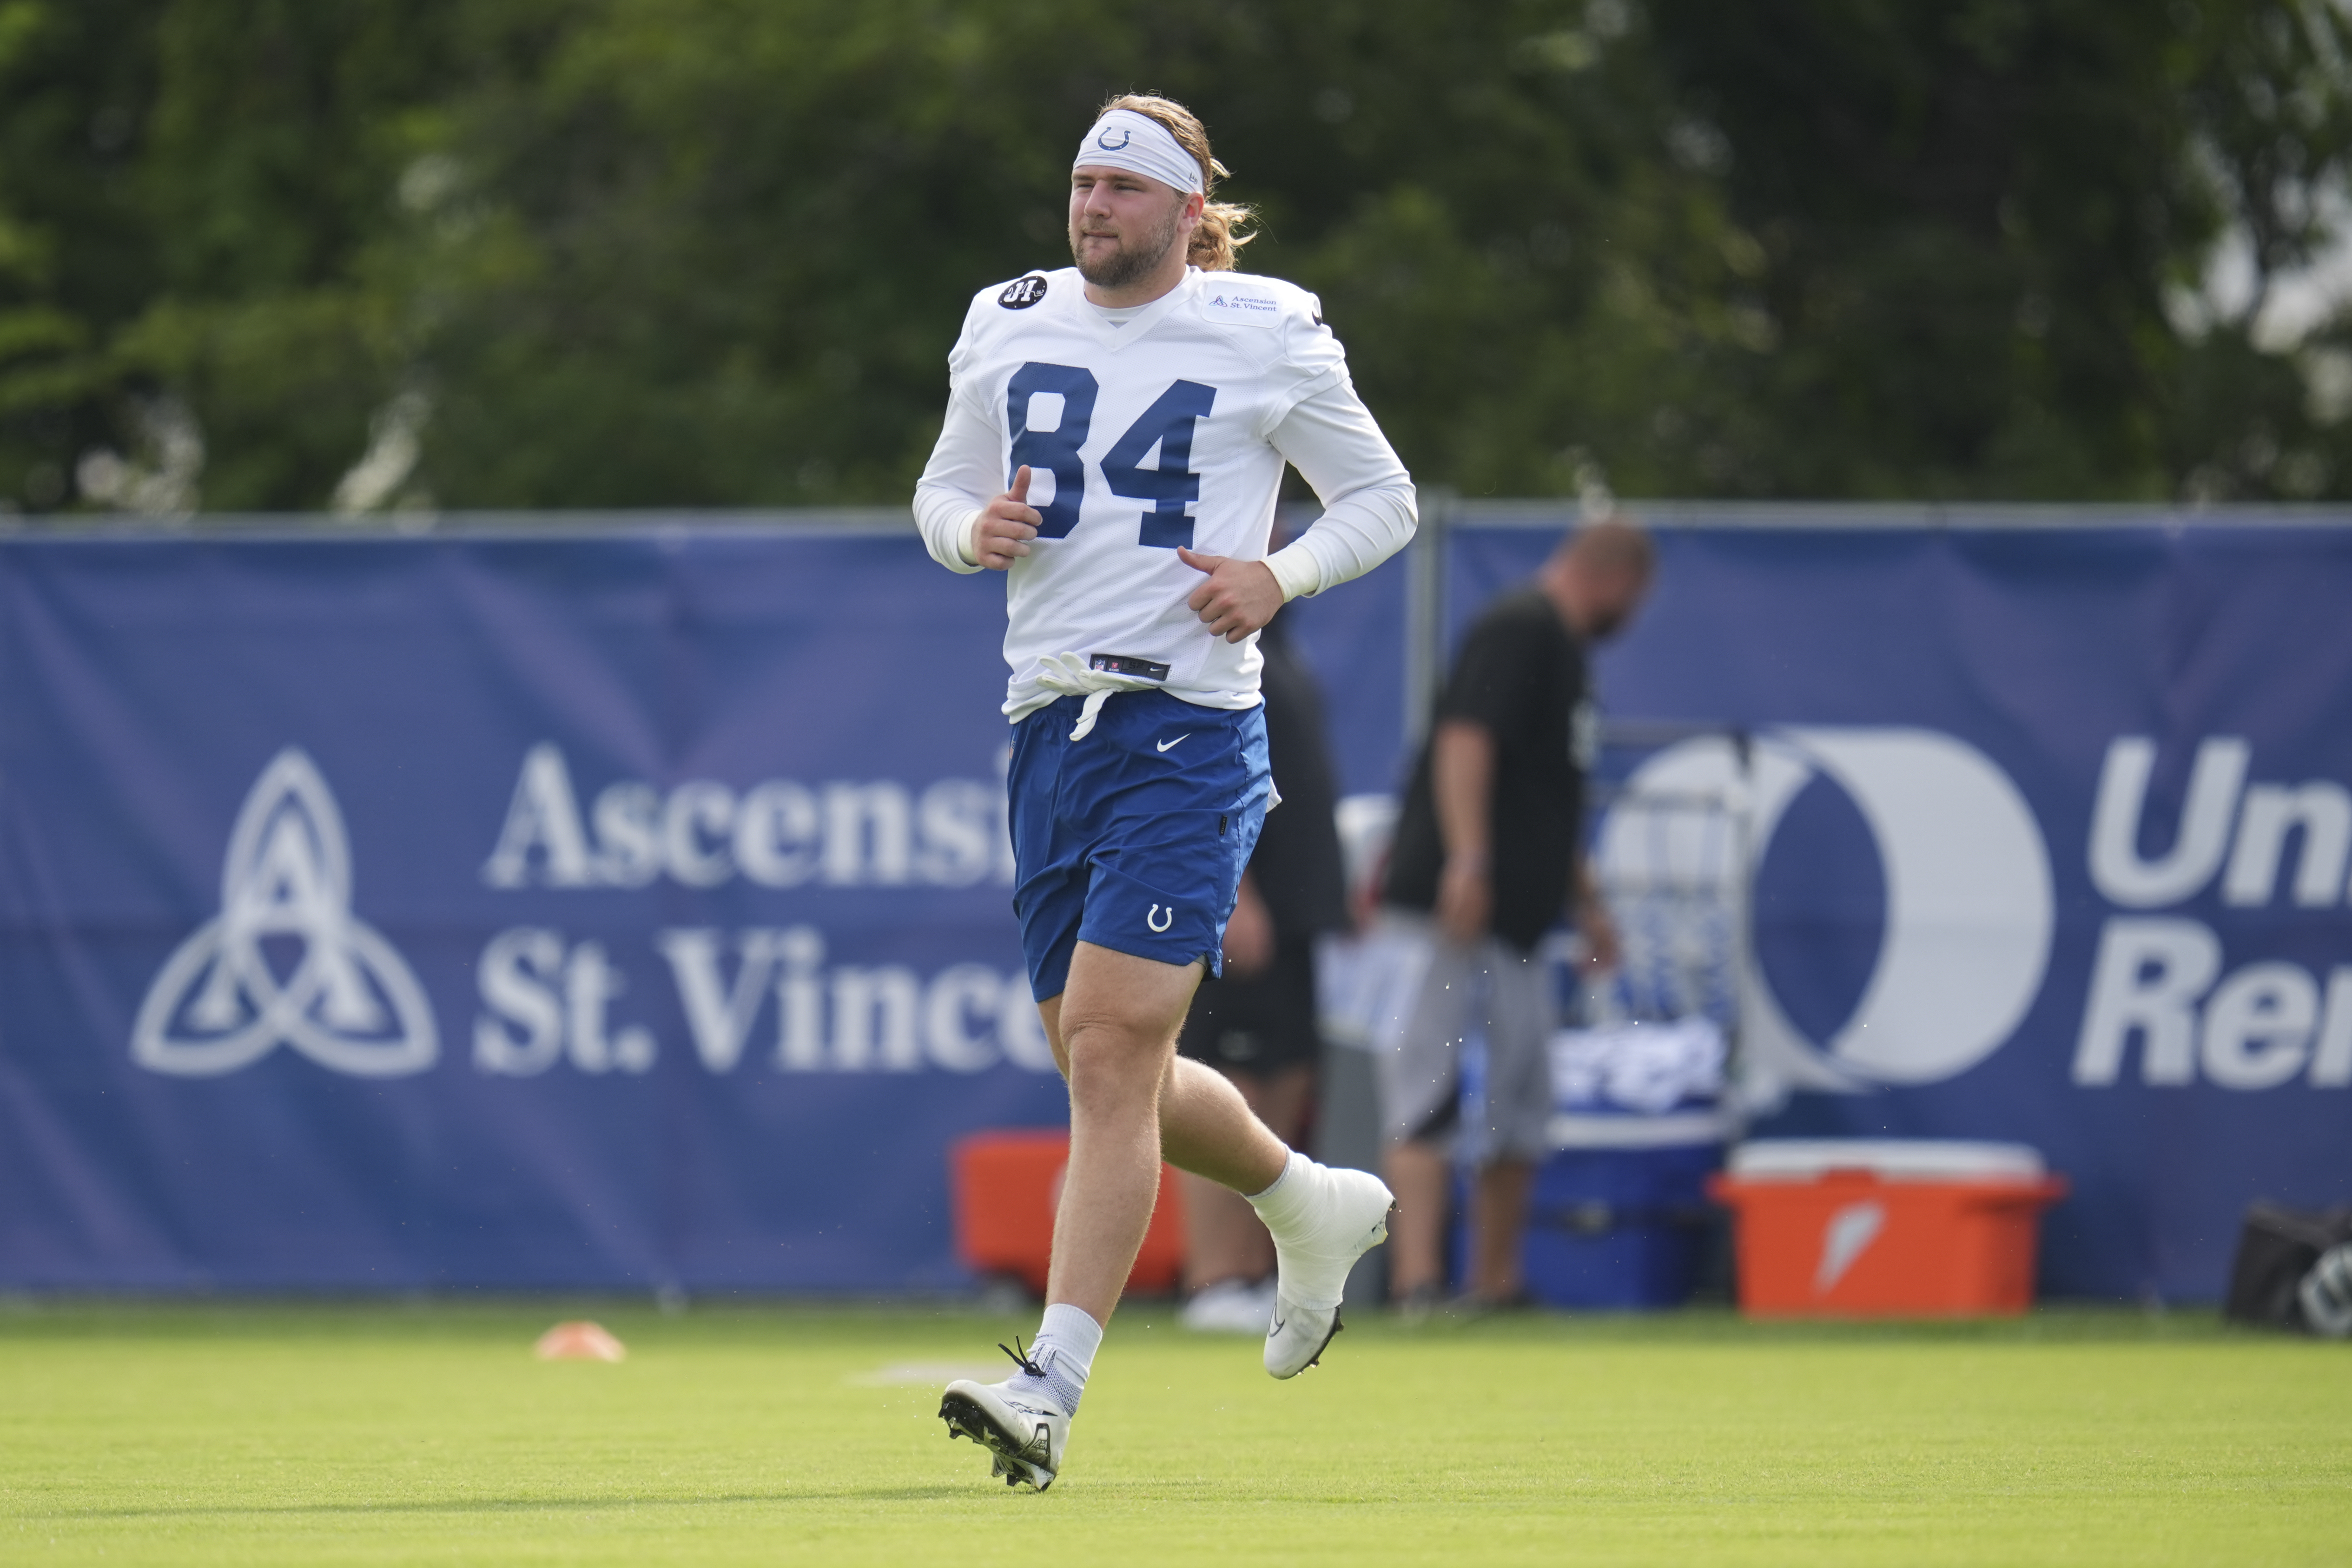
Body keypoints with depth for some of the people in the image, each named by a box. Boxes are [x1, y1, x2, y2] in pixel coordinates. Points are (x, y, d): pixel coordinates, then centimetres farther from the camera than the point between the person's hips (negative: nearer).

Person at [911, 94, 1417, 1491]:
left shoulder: (1265, 338, -1)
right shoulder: (1009, 329, 11)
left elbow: (1384, 499, 8)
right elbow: (943, 494, 21)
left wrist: (1279, 580, -9)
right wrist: (974, 530, -3)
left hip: (1191, 727, -6)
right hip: (1052, 723, 6)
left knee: (1110, 1044, -16)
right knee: (1109, 1069, 11)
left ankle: (1052, 1387, -20)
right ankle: (1314, 1205, 40)